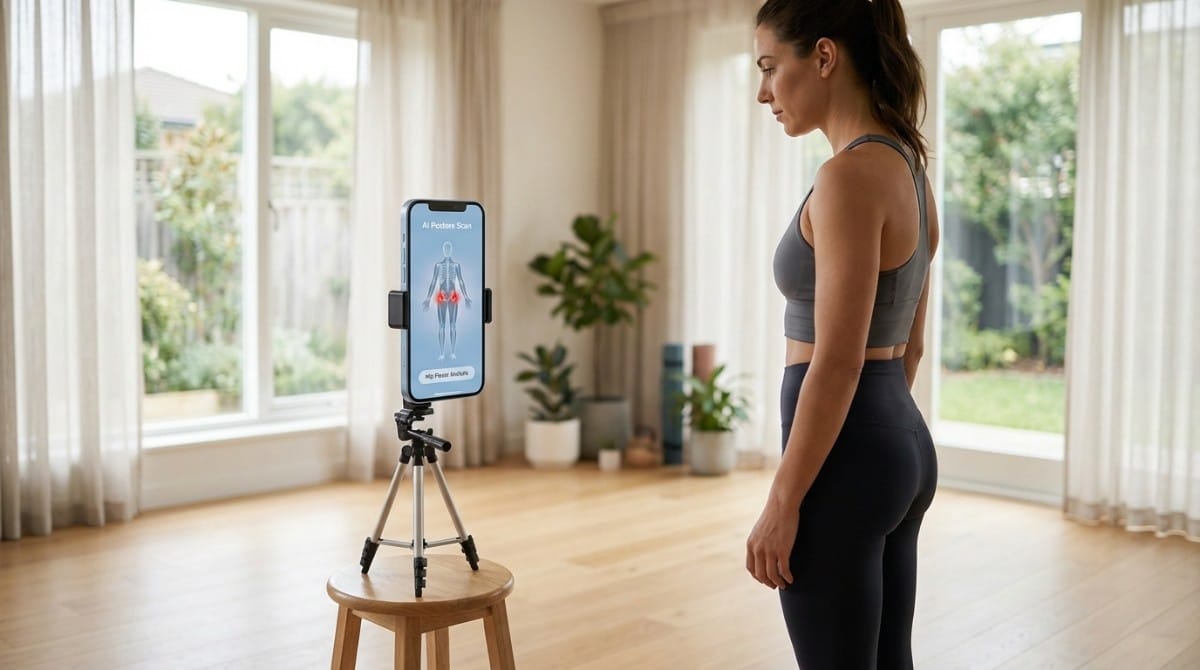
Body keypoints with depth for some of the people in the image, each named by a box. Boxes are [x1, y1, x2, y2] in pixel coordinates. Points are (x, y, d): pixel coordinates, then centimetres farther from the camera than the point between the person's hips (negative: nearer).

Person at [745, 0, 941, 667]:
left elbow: (837, 364, -22)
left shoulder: (850, 177, -19)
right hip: (904, 443, 10)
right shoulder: (907, 167, 11)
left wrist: (782, 503, -16)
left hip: (848, 455, -10)